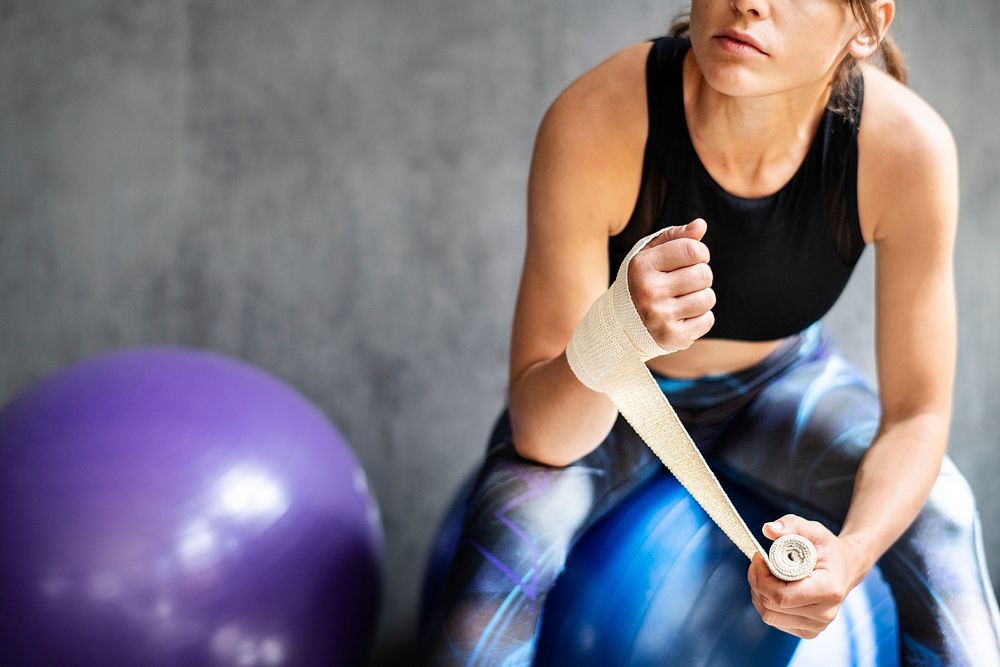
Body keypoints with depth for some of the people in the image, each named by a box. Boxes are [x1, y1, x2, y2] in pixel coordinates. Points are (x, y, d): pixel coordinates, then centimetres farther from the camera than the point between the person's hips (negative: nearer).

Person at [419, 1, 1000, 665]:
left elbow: (916, 416, -18)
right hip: (616, 398, -1)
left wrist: (848, 555, -38)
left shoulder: (908, 145, -30)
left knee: (939, 518, -24)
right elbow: (540, 436, -30)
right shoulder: (594, 120, -34)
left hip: (782, 384, 2)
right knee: (514, 526, -30)